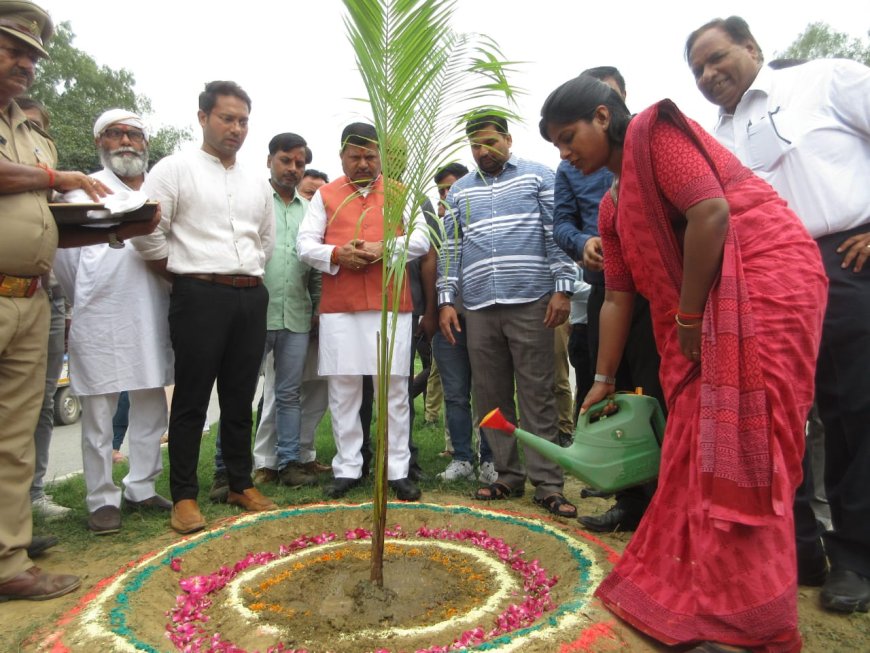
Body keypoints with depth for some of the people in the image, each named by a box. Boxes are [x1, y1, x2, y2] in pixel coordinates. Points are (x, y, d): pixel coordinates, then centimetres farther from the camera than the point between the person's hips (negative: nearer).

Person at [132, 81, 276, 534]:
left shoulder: (257, 184, 16)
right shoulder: (176, 169, 0)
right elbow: (148, 233, -8)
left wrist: (250, 274, 15)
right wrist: (185, 275, -1)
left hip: (251, 296, 5)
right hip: (200, 295, -5)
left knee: (240, 397, 10)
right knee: (192, 398, 0)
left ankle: (241, 484, 22)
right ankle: (184, 496, 10)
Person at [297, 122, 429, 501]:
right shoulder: (325, 195, 13)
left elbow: (420, 240, 4)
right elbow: (305, 244, 6)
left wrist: (384, 247, -13)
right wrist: (336, 255, -13)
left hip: (391, 304, 0)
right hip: (338, 307, 1)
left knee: (394, 388, 1)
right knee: (343, 389, 4)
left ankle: (397, 470, 10)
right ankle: (347, 468, 14)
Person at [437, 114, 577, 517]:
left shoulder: (538, 177, 9)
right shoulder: (459, 191, 19)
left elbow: (557, 233, 2)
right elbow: (450, 249, 16)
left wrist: (562, 288, -7)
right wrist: (446, 300, 8)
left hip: (530, 302, -4)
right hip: (479, 307, 4)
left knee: (537, 395, -3)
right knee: (491, 396, 6)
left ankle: (548, 485, 4)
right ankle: (509, 476, 17)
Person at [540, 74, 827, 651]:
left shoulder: (657, 130, -7)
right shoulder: (615, 206, 16)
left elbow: (711, 215, -19)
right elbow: (618, 296, 16)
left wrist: (689, 317, -13)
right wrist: (604, 380, 17)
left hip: (764, 280, -8)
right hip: (704, 311, 9)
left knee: (739, 447, -9)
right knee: (698, 446, 8)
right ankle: (695, 588, 23)